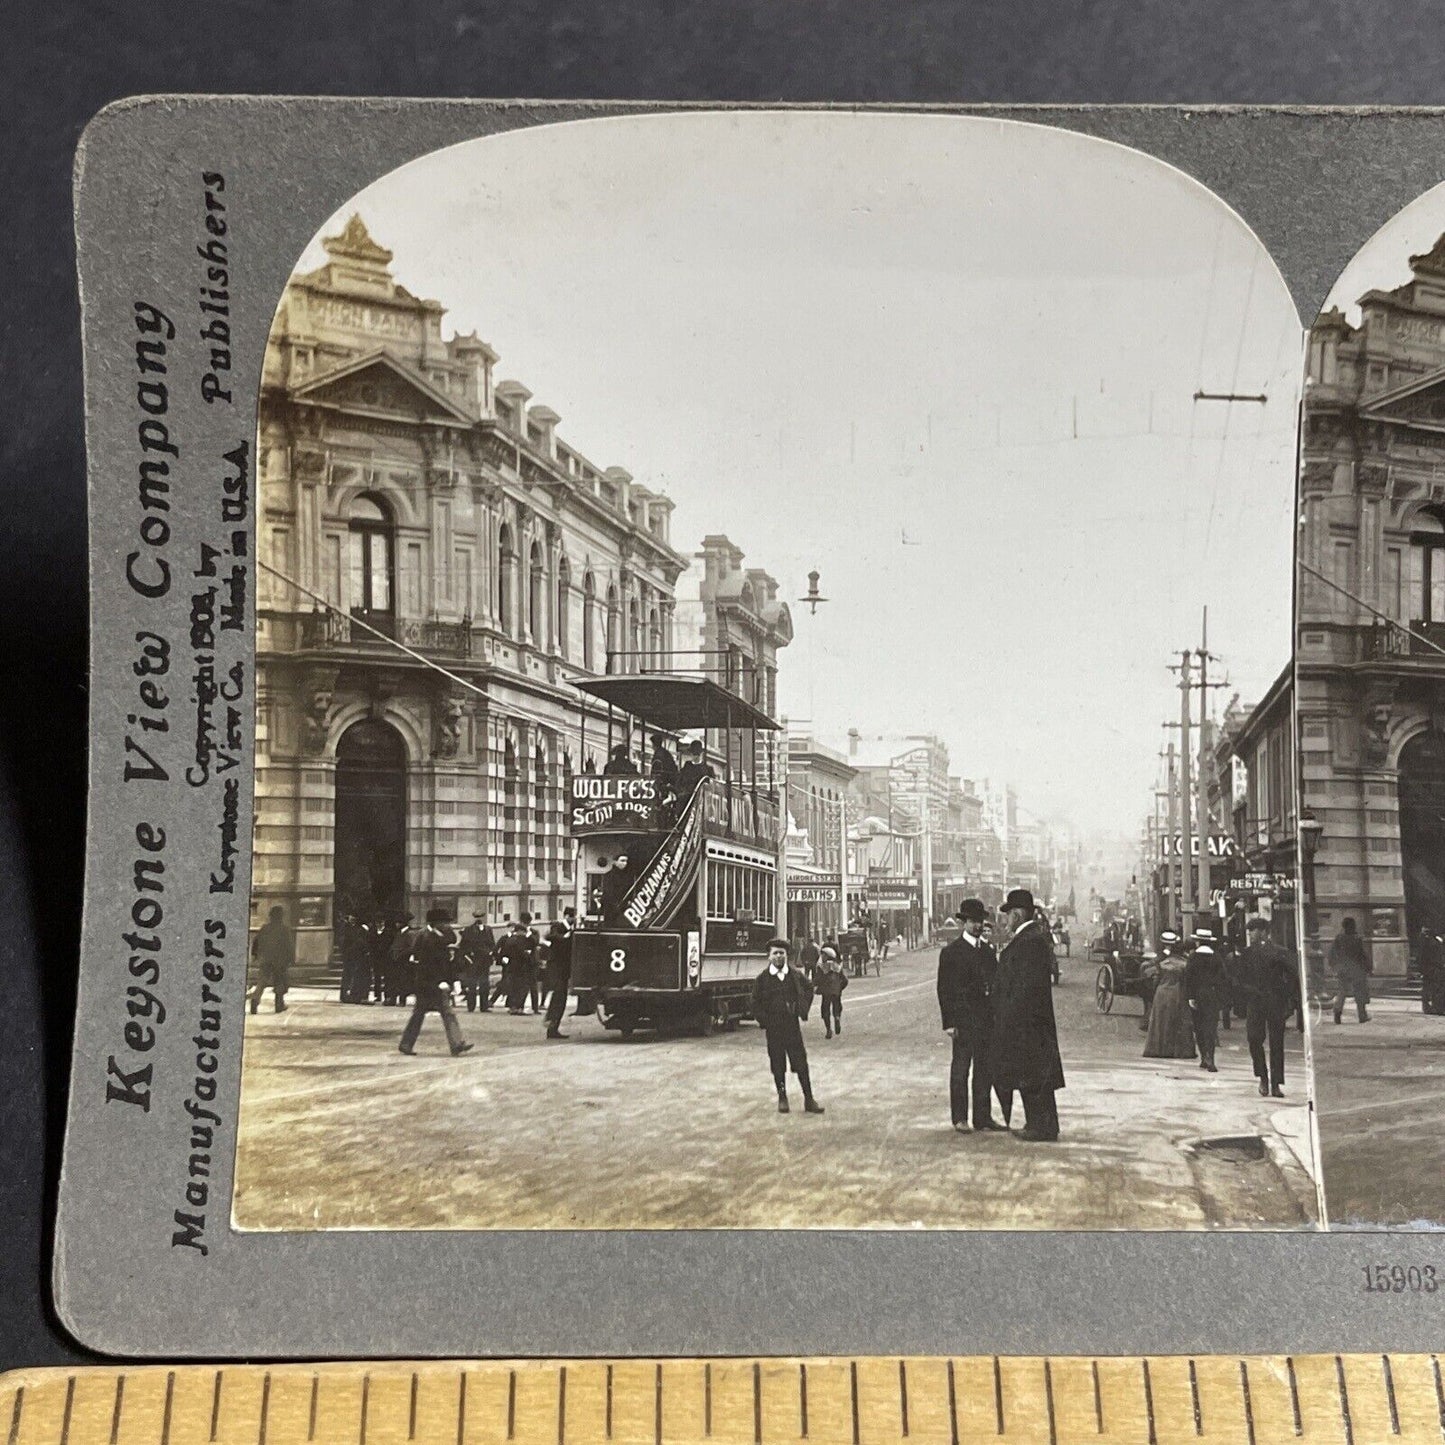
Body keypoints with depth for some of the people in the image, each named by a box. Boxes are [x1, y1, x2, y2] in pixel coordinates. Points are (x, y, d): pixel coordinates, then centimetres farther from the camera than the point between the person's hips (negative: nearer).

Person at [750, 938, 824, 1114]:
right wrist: (765, 1022, -7)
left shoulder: (795, 975, 2)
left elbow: (809, 989, 18)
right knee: (778, 1066, 6)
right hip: (773, 1029, -1)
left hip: (793, 1026, 1)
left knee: (801, 1063, 0)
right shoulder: (761, 979, -3)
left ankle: (809, 1100, 6)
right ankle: (782, 1098, 19)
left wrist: (802, 1013, 10)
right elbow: (756, 1005, 2)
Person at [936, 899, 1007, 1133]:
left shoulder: (988, 951, 14)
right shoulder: (951, 952, -3)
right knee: (960, 1069, 0)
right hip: (964, 1019, -6)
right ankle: (960, 1118, 6)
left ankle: (983, 1116, 15)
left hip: (987, 1019, 6)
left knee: (986, 1070, 8)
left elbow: (995, 982, 16)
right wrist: (949, 1023, -12)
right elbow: (944, 989, -6)